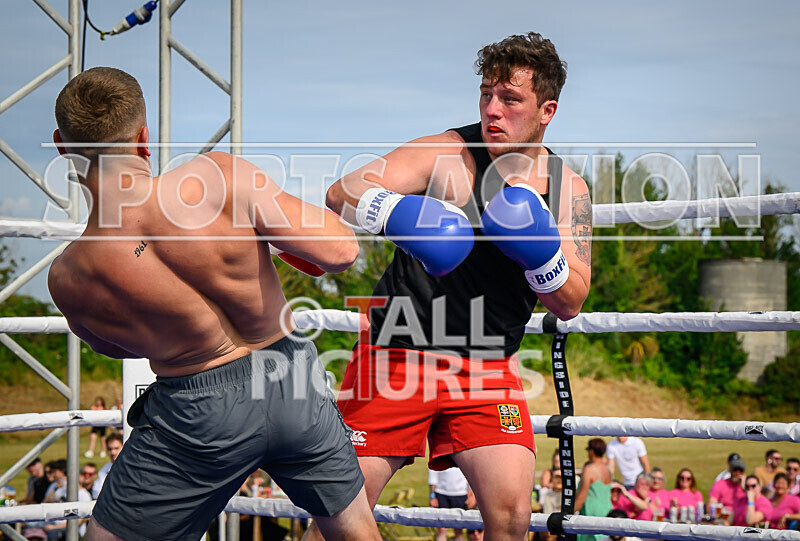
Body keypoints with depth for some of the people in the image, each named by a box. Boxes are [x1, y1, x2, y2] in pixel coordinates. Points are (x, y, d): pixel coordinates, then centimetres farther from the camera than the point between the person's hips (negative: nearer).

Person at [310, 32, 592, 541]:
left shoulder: (568, 189, 4)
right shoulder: (445, 154, -8)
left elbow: (570, 304, 3)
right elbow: (343, 193, -17)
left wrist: (539, 250, -16)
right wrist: (400, 213, -37)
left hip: (487, 366, 3)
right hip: (397, 351, -3)